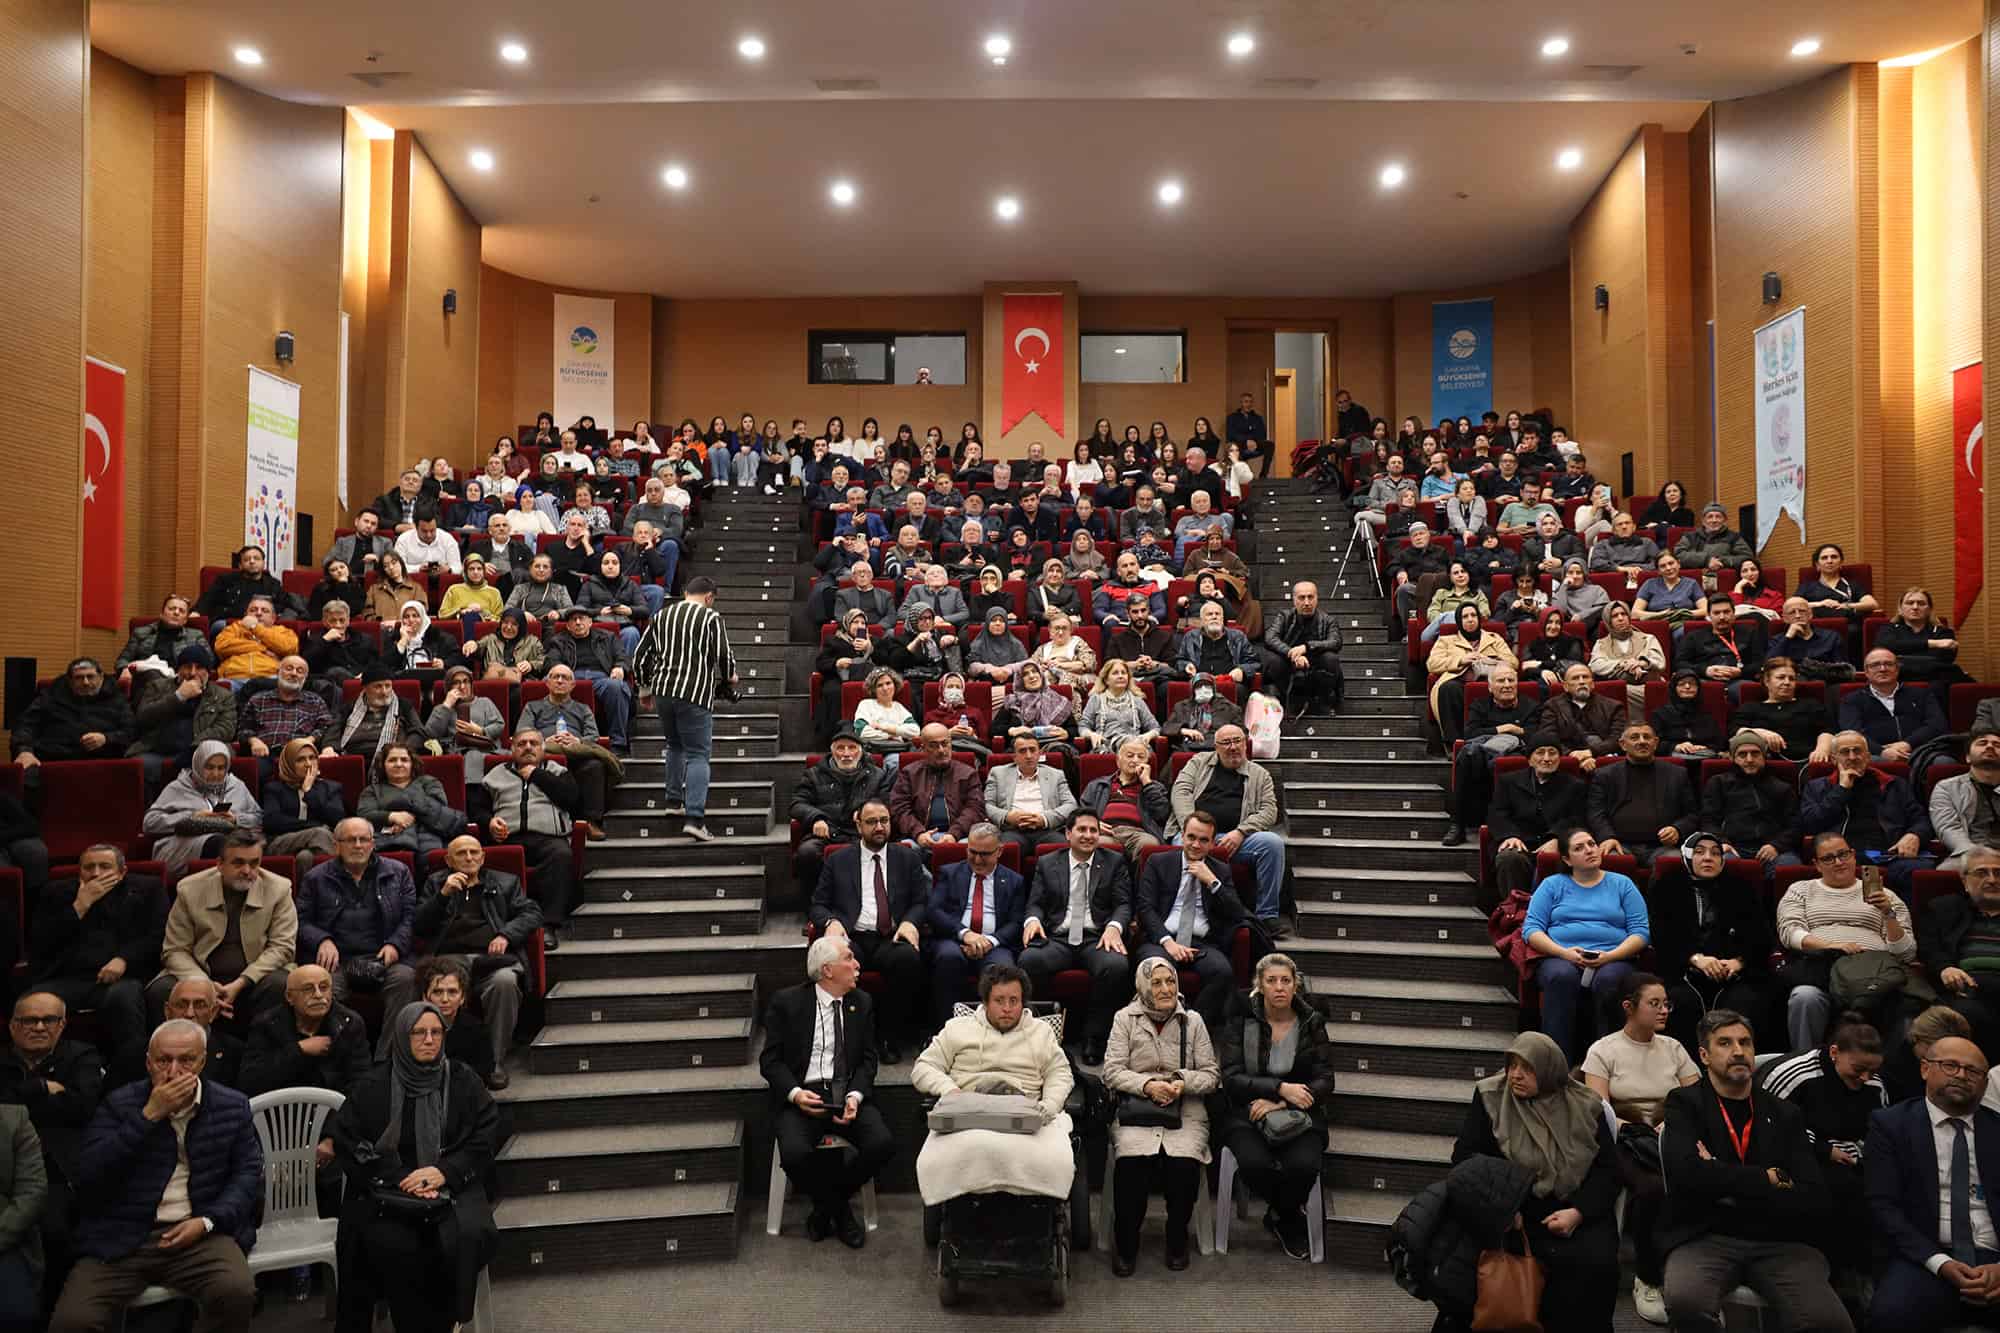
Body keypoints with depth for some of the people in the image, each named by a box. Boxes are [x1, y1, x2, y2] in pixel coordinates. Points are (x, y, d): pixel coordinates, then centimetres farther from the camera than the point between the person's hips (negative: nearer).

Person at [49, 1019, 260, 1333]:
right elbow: (88, 1177, -7)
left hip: (198, 1234, 0)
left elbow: (248, 1173, 5)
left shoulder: (232, 1106, 8)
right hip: (121, 1237, 0)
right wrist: (148, 1115, -13)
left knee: (237, 1293, -28)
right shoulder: (119, 1104, 6)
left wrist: (207, 1221, -12)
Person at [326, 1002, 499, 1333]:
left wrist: (445, 1171, -13)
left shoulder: (463, 1081, 7)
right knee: (392, 1246, -31)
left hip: (451, 1184, 1)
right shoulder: (374, 1085, 5)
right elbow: (347, 1140, -3)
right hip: (388, 1187, 0)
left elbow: (486, 1137, 4)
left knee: (466, 1238, -29)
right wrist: (400, 1178, -14)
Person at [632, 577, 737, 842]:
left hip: (662, 691, 5)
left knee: (675, 747, 26)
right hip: (695, 694, -5)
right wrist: (730, 678, 14)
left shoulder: (661, 617, 15)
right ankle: (694, 818, -15)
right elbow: (725, 657, -7)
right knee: (698, 755, -4)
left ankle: (674, 801, 28)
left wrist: (644, 687, 28)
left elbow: (640, 656, 16)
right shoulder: (711, 618, 0)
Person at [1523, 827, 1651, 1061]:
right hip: (1560, 959, 0)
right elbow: (1531, 929, 7)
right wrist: (1564, 952, -11)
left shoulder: (1622, 884, 18)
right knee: (1562, 976, -36)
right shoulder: (1552, 885, 18)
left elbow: (1641, 932, 8)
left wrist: (1609, 956, -11)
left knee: (1608, 979, -36)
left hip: (1612, 960, 0)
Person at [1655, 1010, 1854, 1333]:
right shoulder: (1685, 1104, 6)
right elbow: (1688, 1173, -12)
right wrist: (1769, 1180, -3)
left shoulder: (1785, 1115, 14)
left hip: (1777, 1242, 3)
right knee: (1685, 1303, -34)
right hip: (1706, 1238, -2)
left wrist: (1722, 1181, -6)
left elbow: (1813, 1201, 3)